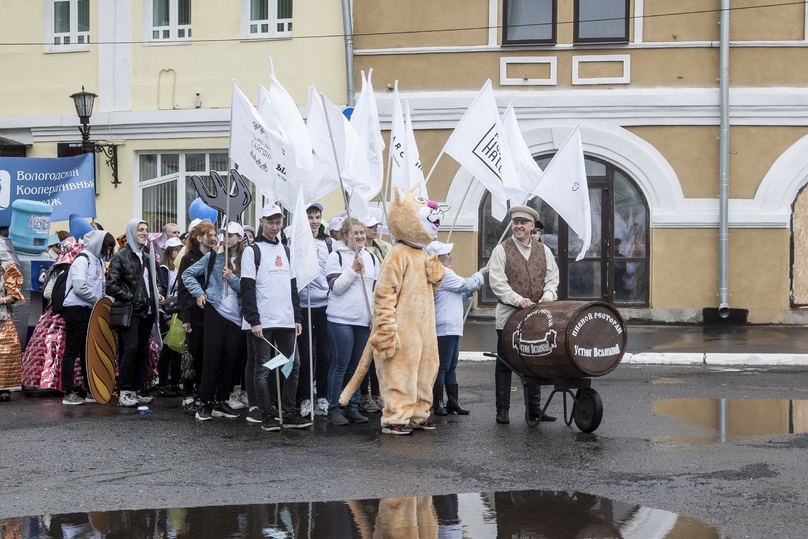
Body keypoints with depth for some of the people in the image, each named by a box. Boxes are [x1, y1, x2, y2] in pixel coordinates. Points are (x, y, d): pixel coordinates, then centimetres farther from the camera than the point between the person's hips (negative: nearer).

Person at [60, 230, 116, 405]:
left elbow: (101, 286, 15)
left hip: (89, 310, 8)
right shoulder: (82, 260, -12)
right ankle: (68, 393, -1)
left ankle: (89, 390, 17)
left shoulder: (98, 261, 15)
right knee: (72, 350, -4)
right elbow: (79, 288, -20)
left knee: (87, 350, 12)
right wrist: (99, 299, -11)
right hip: (75, 309, -8)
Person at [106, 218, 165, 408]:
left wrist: (159, 292, 7)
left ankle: (138, 389, 13)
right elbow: (111, 285, -10)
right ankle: (125, 392, -8)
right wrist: (131, 298, -12)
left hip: (147, 312, 6)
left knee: (142, 351, 7)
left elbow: (156, 279, 27)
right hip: (129, 312, -6)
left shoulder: (148, 257, 16)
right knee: (130, 349, -13)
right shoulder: (121, 257, -4)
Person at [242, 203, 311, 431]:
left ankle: (289, 413, 10)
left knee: (292, 367, 4)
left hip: (286, 321, 6)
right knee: (262, 368, -1)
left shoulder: (285, 250, 17)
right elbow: (247, 289, -8)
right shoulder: (253, 251, -2)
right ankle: (267, 416, 3)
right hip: (262, 322, -6)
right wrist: (253, 321, -15)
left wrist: (297, 317, 11)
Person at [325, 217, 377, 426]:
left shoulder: (371, 258, 15)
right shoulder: (336, 256, -3)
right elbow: (336, 287, -11)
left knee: (356, 366, 9)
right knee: (340, 365, -4)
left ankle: (352, 407, 16)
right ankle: (334, 409, 2)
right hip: (341, 320, -5)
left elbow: (376, 289, 18)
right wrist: (353, 269, -19)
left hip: (364, 320, 5)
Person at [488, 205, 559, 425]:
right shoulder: (502, 250, -2)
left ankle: (534, 408, 19)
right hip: (508, 317, -3)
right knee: (504, 364, 2)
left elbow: (552, 277, 10)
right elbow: (497, 282, -10)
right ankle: (502, 410, 8)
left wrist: (548, 294, -11)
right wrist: (518, 299, -21)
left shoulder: (544, 251, 11)